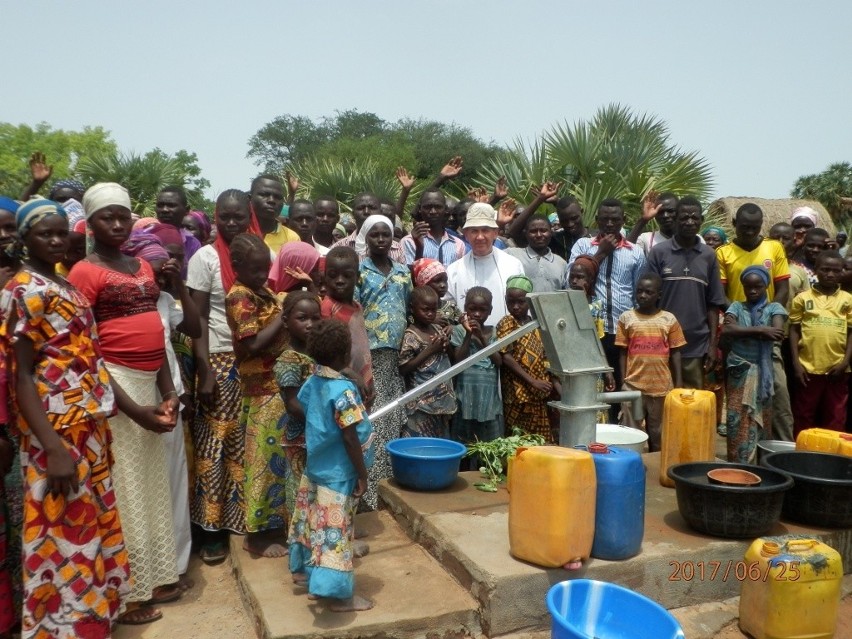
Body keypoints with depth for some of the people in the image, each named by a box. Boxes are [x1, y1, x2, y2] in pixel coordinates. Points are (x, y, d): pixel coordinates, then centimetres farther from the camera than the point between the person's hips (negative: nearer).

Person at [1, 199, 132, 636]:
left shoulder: (63, 285, 13)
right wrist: (53, 449, -24)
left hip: (88, 425, 9)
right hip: (57, 431, -9)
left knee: (89, 523, 18)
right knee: (64, 533, 0)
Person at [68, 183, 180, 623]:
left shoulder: (143, 267, 12)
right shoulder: (85, 272, -8)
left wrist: (167, 390, 5)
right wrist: (132, 408, -16)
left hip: (149, 382, 7)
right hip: (113, 384, -7)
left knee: (152, 483, 15)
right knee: (124, 489, 2)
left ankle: (154, 577, 30)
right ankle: (126, 595, 18)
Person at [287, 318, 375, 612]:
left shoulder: (310, 383, 0)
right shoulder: (343, 389, -24)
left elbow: (300, 411, 14)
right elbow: (350, 438, -23)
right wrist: (362, 475, -15)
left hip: (314, 467, 8)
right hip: (337, 474, -8)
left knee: (312, 520, 23)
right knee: (335, 530, -1)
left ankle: (302, 569, 40)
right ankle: (340, 595, 8)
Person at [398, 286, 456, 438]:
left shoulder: (438, 329, 8)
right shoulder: (410, 336, -12)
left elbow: (449, 357, 21)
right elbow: (403, 369, -16)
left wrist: (446, 345, -1)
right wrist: (430, 350, -18)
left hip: (442, 398, 7)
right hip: (423, 401, -7)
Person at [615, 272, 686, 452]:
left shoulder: (669, 319, 0)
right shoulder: (626, 318, 0)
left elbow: (675, 353, 4)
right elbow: (623, 353, 4)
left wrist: (678, 383, 1)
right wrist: (623, 382, 0)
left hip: (662, 386, 1)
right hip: (633, 385, 0)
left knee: (658, 432, 13)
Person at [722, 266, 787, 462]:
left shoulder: (774, 308, 3)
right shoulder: (737, 307, 4)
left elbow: (778, 333, -15)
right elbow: (726, 330, -14)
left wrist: (742, 331, -10)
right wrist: (760, 330, -17)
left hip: (762, 371, 0)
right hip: (738, 370, 0)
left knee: (761, 420, 6)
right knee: (737, 422, 1)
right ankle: (738, 465, 8)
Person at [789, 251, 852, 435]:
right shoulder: (802, 298, 2)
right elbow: (794, 330, 3)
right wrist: (796, 362, -4)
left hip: (837, 369, 1)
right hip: (808, 367, -1)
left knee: (835, 419, 9)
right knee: (804, 417, 8)